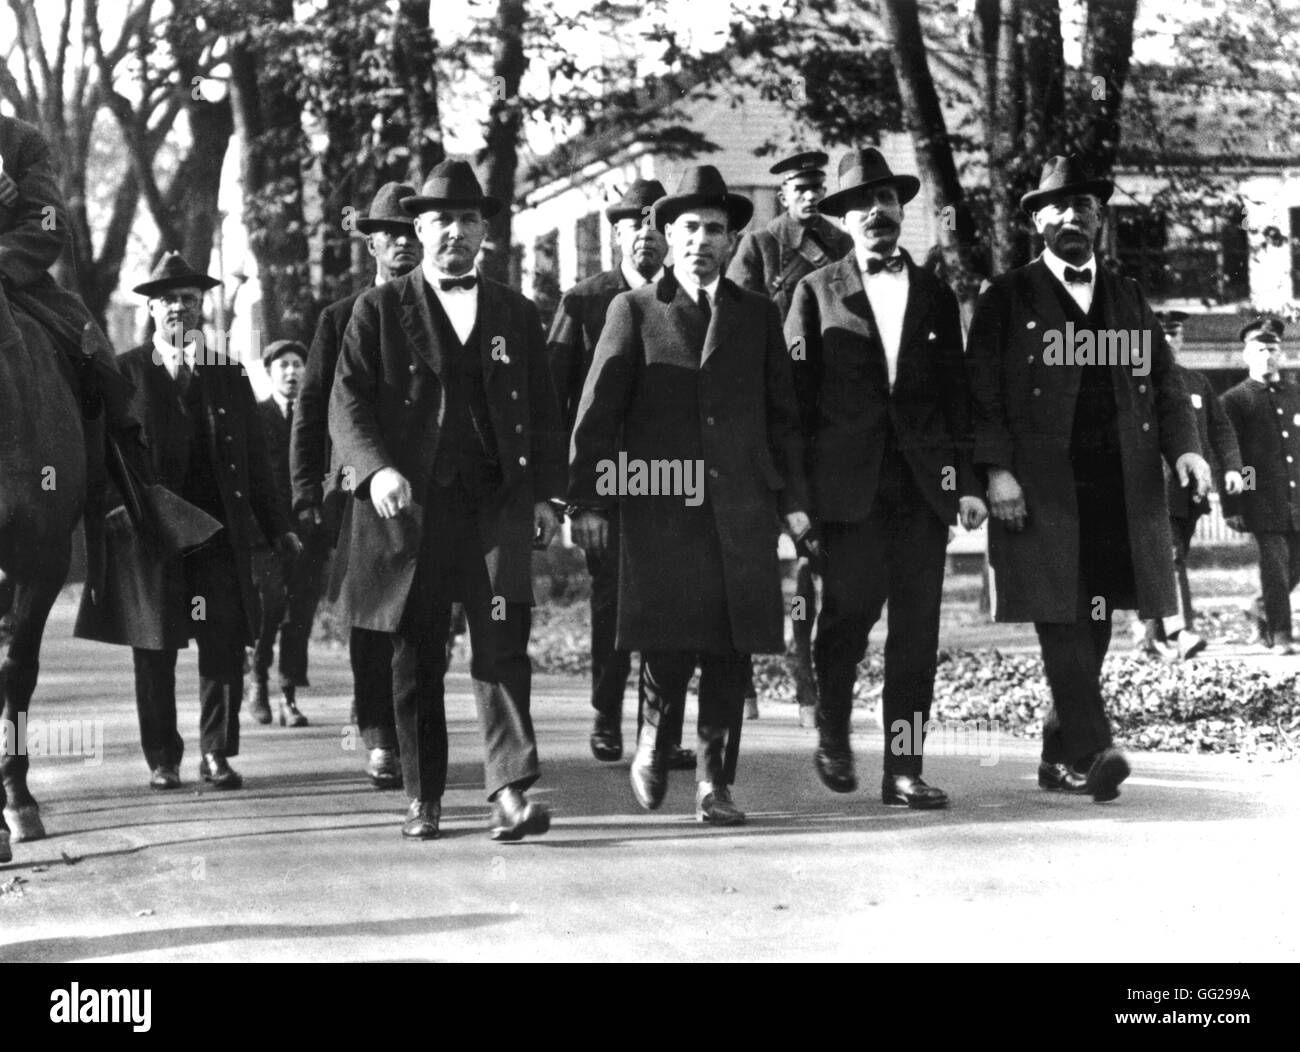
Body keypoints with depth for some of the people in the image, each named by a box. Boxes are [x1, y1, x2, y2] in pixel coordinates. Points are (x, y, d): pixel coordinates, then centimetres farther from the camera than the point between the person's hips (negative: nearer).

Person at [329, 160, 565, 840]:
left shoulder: (517, 315, 15)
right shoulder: (379, 309, 7)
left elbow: (544, 413, 18)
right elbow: (347, 403, -1)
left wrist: (546, 494, 6)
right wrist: (377, 468, -19)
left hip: (497, 504, 1)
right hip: (409, 504, -1)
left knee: (503, 646, -12)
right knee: (416, 659, 5)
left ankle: (510, 793, -15)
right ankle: (423, 799, 16)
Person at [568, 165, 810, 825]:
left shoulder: (758, 315, 16)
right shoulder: (634, 311, 7)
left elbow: (782, 415, 17)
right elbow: (597, 412, 2)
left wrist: (793, 498, 10)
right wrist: (588, 500, -5)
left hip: (741, 512, 3)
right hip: (660, 506, -3)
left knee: (732, 653, 0)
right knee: (668, 644, -9)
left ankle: (715, 782, 9)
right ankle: (653, 746, 17)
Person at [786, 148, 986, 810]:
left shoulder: (935, 295, 16)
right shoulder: (817, 292, 7)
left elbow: (956, 394, 14)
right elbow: (795, 394, 3)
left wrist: (968, 480, 6)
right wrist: (795, 488, -5)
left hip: (924, 482, 3)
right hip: (849, 483, -2)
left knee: (917, 631, 0)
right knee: (850, 612, -4)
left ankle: (903, 768, 5)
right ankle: (832, 732, 21)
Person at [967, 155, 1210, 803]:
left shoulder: (1129, 300, 19)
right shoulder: (1008, 299, 6)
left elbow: (1165, 385, 16)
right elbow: (982, 392, -1)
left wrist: (1184, 447, -1)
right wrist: (996, 469, -12)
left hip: (1122, 492, 4)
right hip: (1040, 492, -4)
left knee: (1092, 629, 6)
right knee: (1063, 624, -12)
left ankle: (1060, 758, 17)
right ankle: (1089, 752, -17)